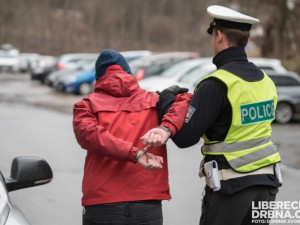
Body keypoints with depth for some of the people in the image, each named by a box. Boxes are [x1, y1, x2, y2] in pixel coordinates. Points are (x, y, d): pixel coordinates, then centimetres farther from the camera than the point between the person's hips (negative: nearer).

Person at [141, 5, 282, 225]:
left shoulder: (216, 84, -17)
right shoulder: (265, 80, 7)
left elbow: (185, 138, -15)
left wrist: (166, 101, 3)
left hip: (231, 188, -7)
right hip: (266, 183, 7)